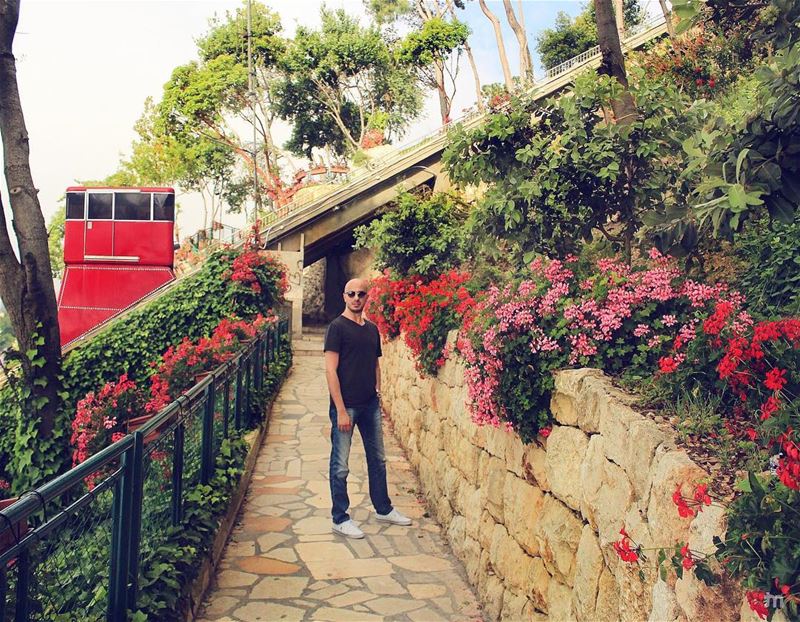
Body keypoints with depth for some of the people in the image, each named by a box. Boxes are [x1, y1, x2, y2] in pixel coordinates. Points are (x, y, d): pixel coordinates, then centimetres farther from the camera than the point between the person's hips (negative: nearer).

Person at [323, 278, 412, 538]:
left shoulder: (372, 329, 10)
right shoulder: (337, 327, -10)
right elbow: (331, 370, -14)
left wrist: (378, 392, 9)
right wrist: (341, 410, -17)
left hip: (370, 404, 7)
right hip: (346, 405, -7)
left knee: (378, 459, 17)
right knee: (340, 465, 4)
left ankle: (383, 509, 32)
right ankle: (340, 519, 16)